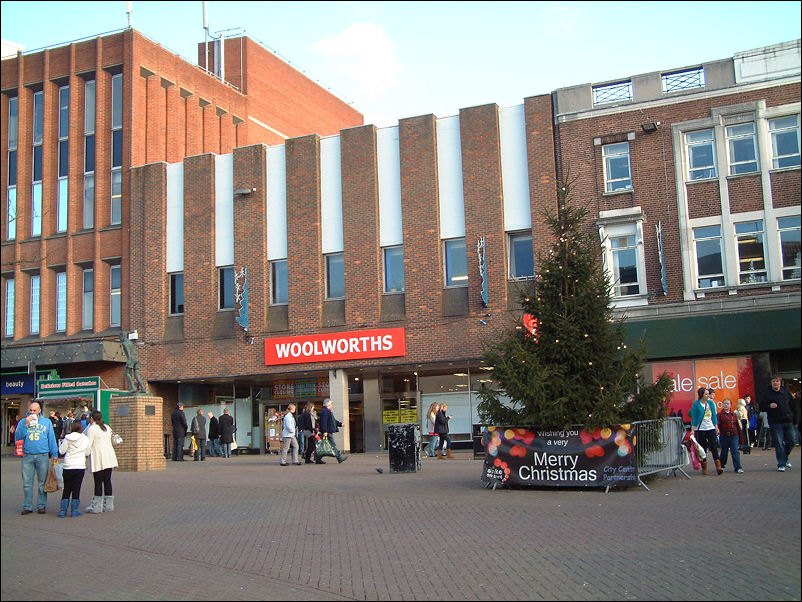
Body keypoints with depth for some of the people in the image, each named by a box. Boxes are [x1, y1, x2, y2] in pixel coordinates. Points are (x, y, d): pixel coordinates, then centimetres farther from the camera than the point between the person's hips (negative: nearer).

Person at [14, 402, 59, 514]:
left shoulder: (47, 422, 10)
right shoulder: (23, 422, 9)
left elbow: (51, 439, 12)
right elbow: (17, 437, -3)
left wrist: (54, 454, 7)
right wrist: (26, 424, -12)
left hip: (42, 456, 0)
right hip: (27, 456, 0)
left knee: (43, 483, 3)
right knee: (27, 483, 2)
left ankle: (41, 506, 11)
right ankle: (27, 506, 10)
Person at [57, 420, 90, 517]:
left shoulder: (67, 438, -5)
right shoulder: (85, 439, -1)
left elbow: (62, 451, 1)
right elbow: (87, 453, 7)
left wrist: (62, 443, 17)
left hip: (68, 466, 0)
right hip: (80, 466, 0)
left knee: (66, 489, 10)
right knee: (76, 489, 5)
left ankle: (63, 510, 10)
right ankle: (74, 511, 5)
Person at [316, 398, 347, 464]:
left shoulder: (328, 411, 21)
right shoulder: (324, 411, -14)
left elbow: (334, 420, 29)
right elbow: (323, 422, -21)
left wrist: (340, 424, 20)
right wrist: (325, 431, -26)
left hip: (329, 432, 11)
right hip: (327, 432, -11)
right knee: (333, 444, -5)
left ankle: (318, 459, 11)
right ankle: (339, 458, -1)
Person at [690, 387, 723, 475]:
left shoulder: (711, 403, 6)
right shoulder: (696, 404, -4)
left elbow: (714, 416, 12)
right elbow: (694, 417, -4)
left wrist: (716, 427, 10)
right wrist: (693, 429, -9)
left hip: (711, 428, 2)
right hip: (700, 429, -2)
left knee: (714, 447, -7)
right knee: (702, 449, 4)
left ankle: (718, 467, -11)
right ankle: (704, 468, 13)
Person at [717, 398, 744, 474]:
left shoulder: (734, 415, 10)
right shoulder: (720, 415, 1)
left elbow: (738, 426, 13)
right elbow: (717, 424, -7)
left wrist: (740, 435, 12)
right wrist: (717, 431, -26)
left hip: (734, 436, 2)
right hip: (724, 436, -2)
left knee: (735, 451, -4)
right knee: (724, 452, 9)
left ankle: (738, 467, -4)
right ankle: (721, 466, 27)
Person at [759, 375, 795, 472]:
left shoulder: (786, 392, 10)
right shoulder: (767, 394, 1)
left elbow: (792, 405, 18)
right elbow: (761, 407, 0)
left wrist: (792, 416, 9)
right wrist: (769, 406, -19)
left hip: (788, 421, 4)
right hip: (775, 423, -3)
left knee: (790, 442, 6)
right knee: (779, 444, -5)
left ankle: (785, 458, 31)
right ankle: (781, 464, 0)